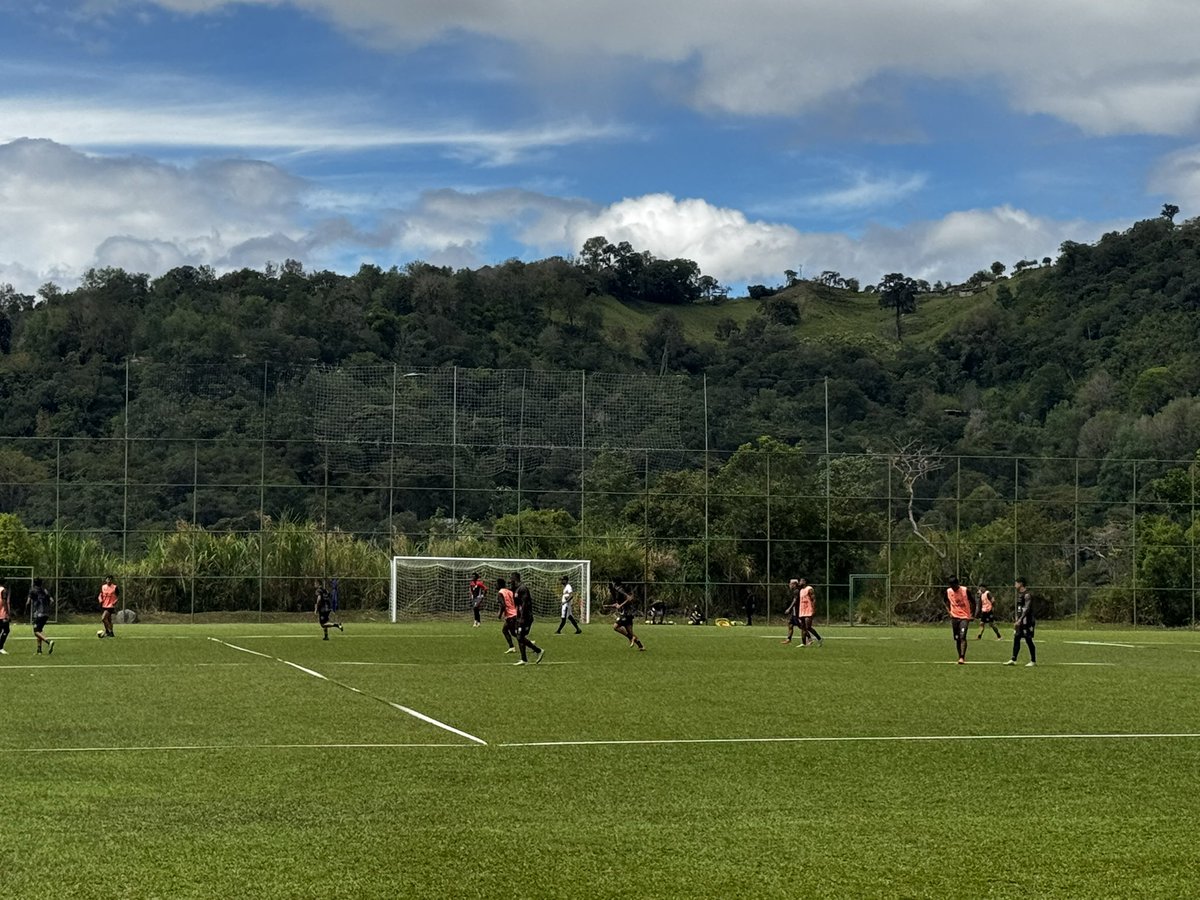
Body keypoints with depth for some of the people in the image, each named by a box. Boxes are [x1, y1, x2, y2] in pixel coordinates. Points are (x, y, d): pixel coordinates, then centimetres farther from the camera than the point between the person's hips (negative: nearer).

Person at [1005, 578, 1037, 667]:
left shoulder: (1027, 595, -14)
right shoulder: (1020, 594, 15)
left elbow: (1027, 609, -22)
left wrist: (1020, 620, -27)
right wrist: (1016, 619, 20)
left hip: (1026, 621, -10)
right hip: (1020, 621, 10)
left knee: (1028, 640, -4)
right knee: (1016, 639, 7)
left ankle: (1033, 661, 4)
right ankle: (1013, 660, 9)